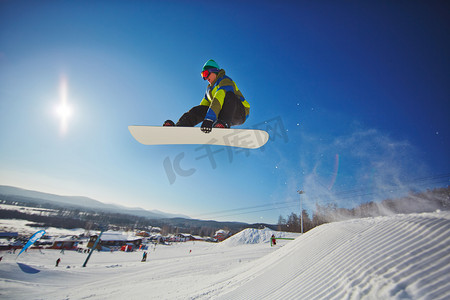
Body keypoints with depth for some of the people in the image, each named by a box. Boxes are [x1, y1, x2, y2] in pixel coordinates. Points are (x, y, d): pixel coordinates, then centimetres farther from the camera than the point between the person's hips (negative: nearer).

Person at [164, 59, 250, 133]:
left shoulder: (225, 81, -11)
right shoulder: (209, 88, 16)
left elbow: (218, 101, -28)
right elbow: (203, 105, 12)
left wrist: (209, 119, -40)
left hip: (239, 114, -6)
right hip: (223, 113, 6)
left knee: (229, 95, -32)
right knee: (198, 109, -9)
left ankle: (224, 123, -45)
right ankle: (179, 126, -23)